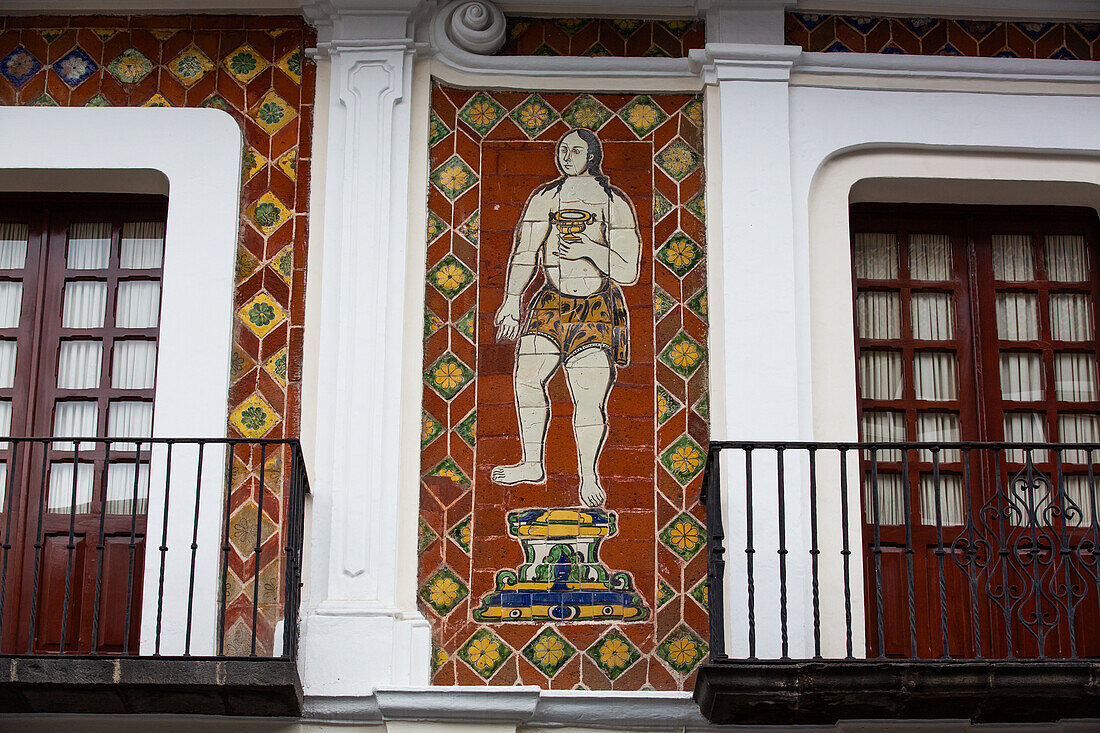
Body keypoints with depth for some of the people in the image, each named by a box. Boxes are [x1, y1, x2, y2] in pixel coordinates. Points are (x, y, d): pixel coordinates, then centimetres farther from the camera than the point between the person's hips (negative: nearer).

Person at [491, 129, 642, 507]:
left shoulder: (614, 204, -2)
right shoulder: (544, 199, 8)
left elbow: (629, 273, -4)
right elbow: (524, 255, 7)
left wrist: (590, 248, -18)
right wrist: (512, 300, -5)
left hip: (598, 309, -3)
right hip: (552, 304, 3)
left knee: (589, 398, -9)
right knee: (526, 377, -11)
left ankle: (588, 475, 6)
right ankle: (532, 463, 2)